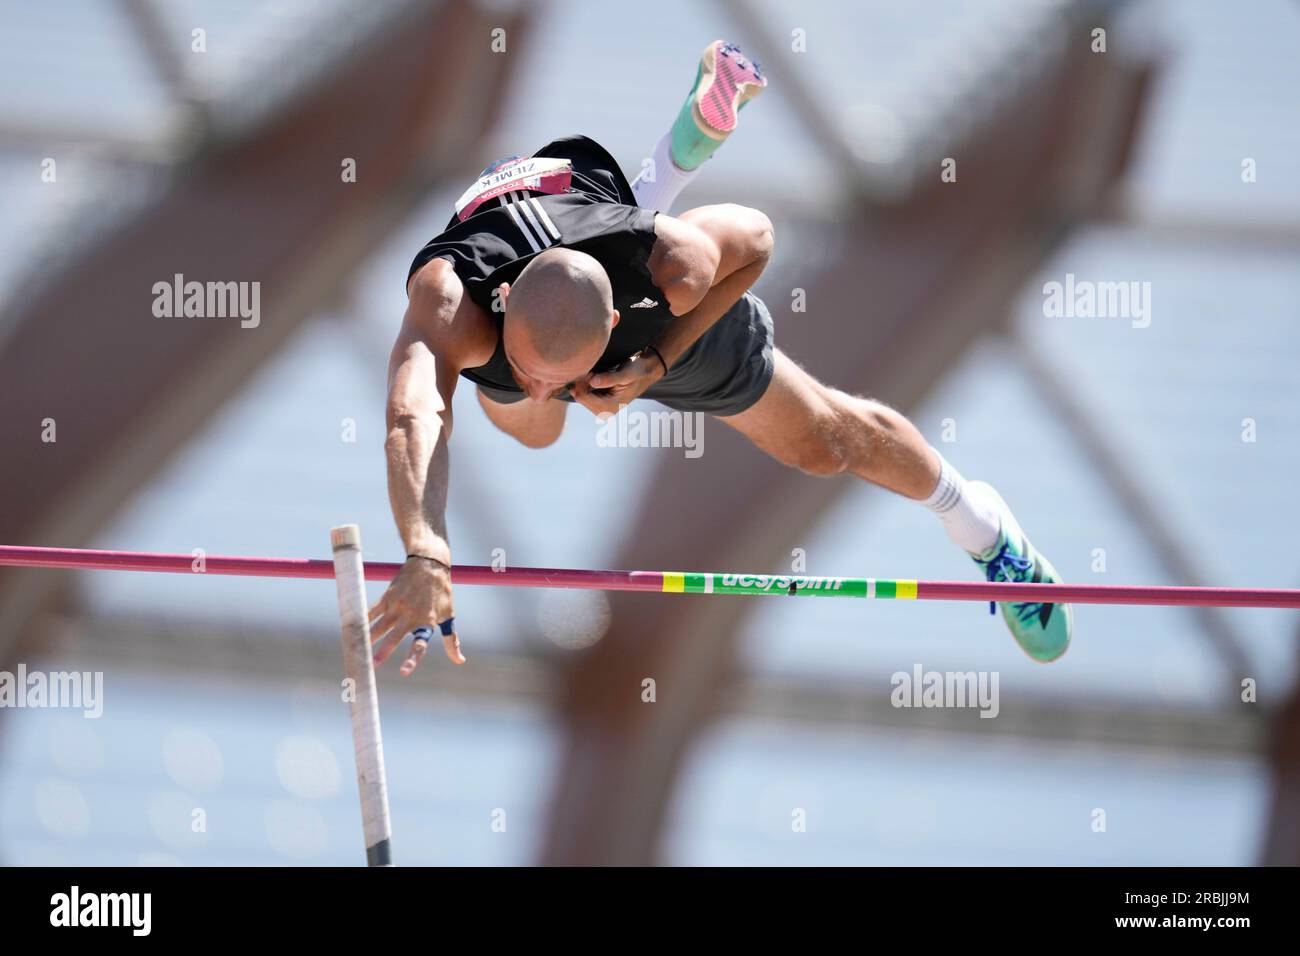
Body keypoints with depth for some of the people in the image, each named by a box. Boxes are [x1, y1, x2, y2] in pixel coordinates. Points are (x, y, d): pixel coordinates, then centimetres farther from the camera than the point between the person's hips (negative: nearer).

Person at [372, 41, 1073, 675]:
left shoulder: (672, 272, -47)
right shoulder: (452, 299, -54)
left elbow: (754, 236, -23)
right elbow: (413, 420, -71)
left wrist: (660, 361, -33)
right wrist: (425, 556, -89)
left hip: (667, 328, -1)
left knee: (827, 442, 11)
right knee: (527, 431, 33)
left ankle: (980, 526, 41)